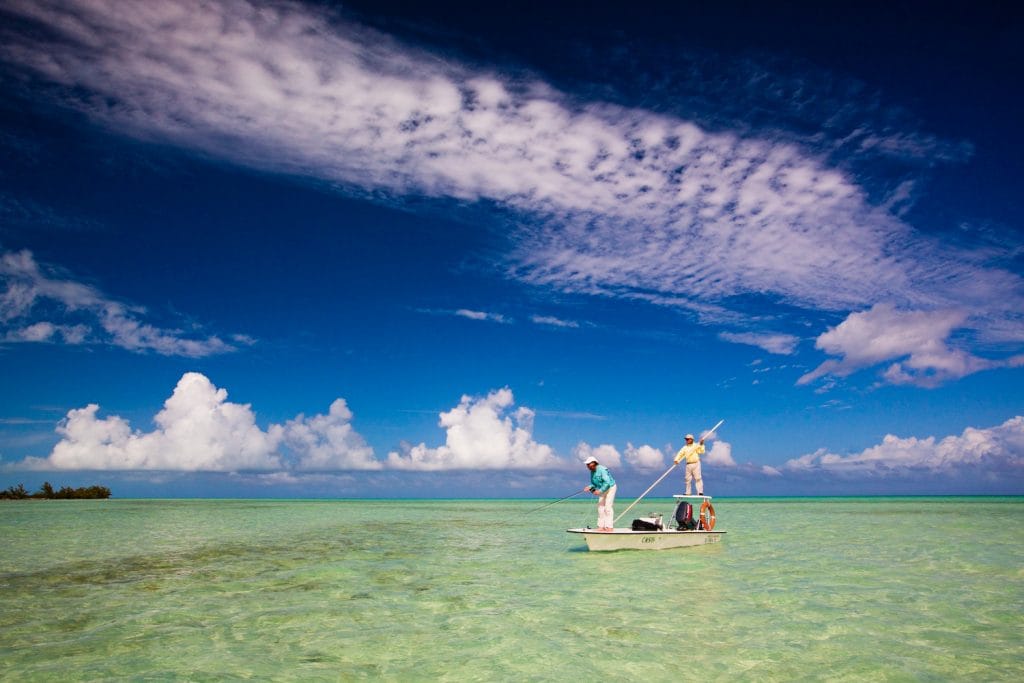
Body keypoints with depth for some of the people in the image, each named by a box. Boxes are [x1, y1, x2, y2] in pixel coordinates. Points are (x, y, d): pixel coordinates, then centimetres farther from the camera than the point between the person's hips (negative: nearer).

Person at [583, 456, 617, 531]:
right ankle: (601, 526, 7)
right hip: (602, 490, 8)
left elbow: (607, 482, -30)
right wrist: (590, 487, -10)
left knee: (608, 507, -13)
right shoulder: (592, 472, 1)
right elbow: (594, 483, 10)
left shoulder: (602, 469, -25)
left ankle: (610, 527, -10)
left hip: (610, 488, -8)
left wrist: (600, 490, -33)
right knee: (600, 507, 3)